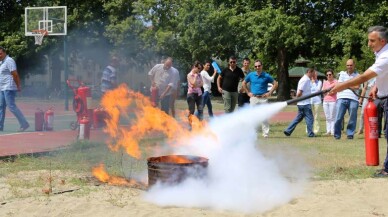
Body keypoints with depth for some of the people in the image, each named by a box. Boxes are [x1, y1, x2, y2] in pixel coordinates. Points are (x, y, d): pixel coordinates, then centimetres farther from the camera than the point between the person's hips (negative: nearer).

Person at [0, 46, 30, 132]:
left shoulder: (9, 61, -11)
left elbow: (15, 74, -17)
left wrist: (18, 86, -17)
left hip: (9, 88, -10)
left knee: (11, 106, -13)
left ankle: (24, 124, -10)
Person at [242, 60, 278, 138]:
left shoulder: (266, 76, 0)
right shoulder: (251, 75, 6)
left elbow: (275, 84, 6)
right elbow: (244, 83, 17)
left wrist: (269, 93, -2)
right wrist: (248, 93, 8)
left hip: (263, 98, -2)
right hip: (253, 98, 2)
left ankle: (265, 133, 1)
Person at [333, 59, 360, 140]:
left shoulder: (357, 75, 12)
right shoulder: (342, 74, 17)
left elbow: (357, 87, -3)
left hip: (353, 99, 0)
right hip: (342, 98, 0)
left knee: (352, 118, -1)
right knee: (338, 117, -6)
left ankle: (350, 134, 10)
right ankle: (337, 134, 2)